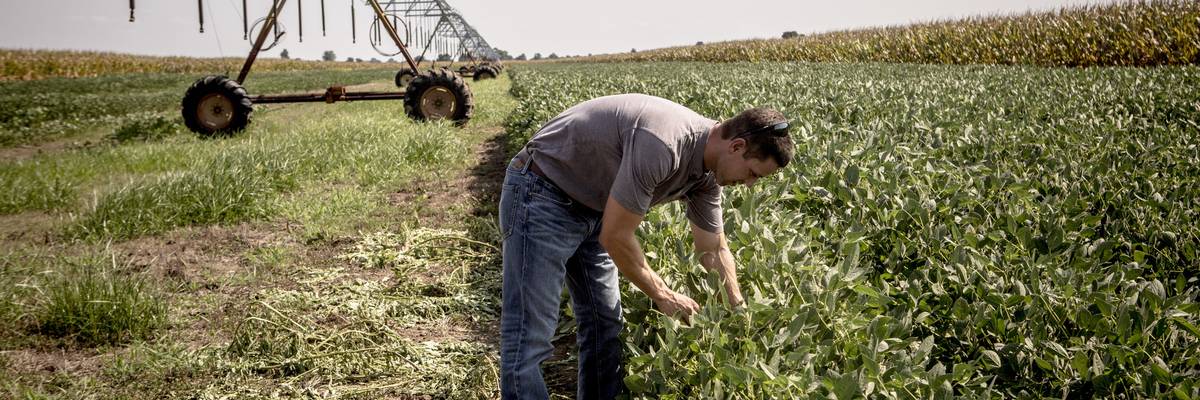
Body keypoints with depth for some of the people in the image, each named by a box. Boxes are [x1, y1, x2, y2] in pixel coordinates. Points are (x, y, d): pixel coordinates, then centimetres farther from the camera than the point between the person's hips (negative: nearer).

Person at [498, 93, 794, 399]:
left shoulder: (706, 173, -3)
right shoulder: (661, 146, -33)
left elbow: (715, 251, 11)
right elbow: (615, 236, -26)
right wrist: (663, 296, -13)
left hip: (591, 206, 9)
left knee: (604, 322, 11)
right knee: (530, 340, -9)